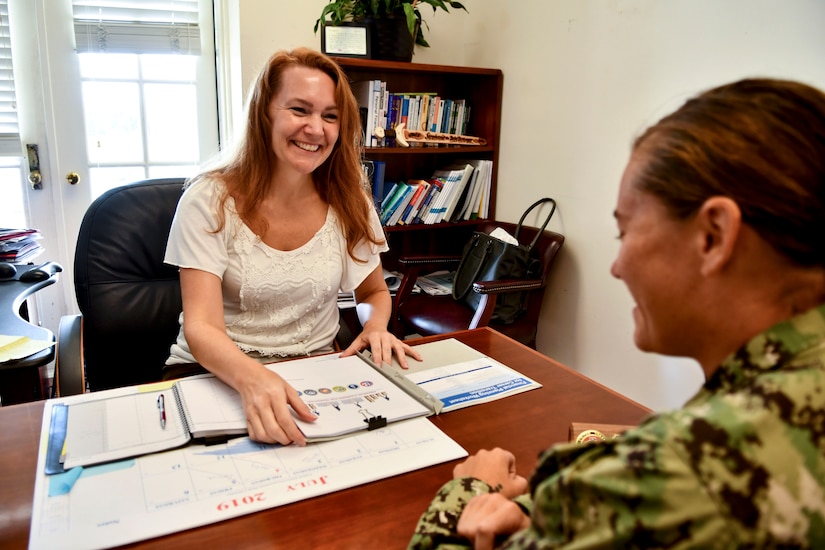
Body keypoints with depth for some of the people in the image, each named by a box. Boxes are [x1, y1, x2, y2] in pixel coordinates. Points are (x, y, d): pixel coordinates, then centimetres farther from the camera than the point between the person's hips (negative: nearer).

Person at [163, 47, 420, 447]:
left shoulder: (349, 204, -2)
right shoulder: (209, 201, -11)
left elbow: (374, 292, 12)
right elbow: (201, 327, -18)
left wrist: (375, 327, -13)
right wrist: (253, 379, -40)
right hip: (216, 373, -3)